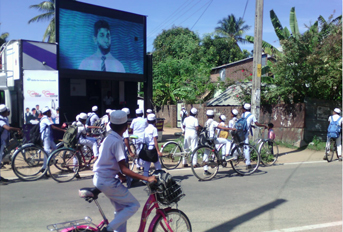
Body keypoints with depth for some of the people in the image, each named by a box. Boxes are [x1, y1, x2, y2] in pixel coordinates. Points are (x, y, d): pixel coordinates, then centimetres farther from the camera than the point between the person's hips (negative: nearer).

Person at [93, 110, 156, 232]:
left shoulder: (108, 138, 7)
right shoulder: (117, 141, -21)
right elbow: (124, 169, -25)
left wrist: (120, 176, 17)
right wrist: (146, 178, -26)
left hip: (100, 179, 9)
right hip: (108, 182, -9)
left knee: (121, 208, 20)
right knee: (134, 205, 0)